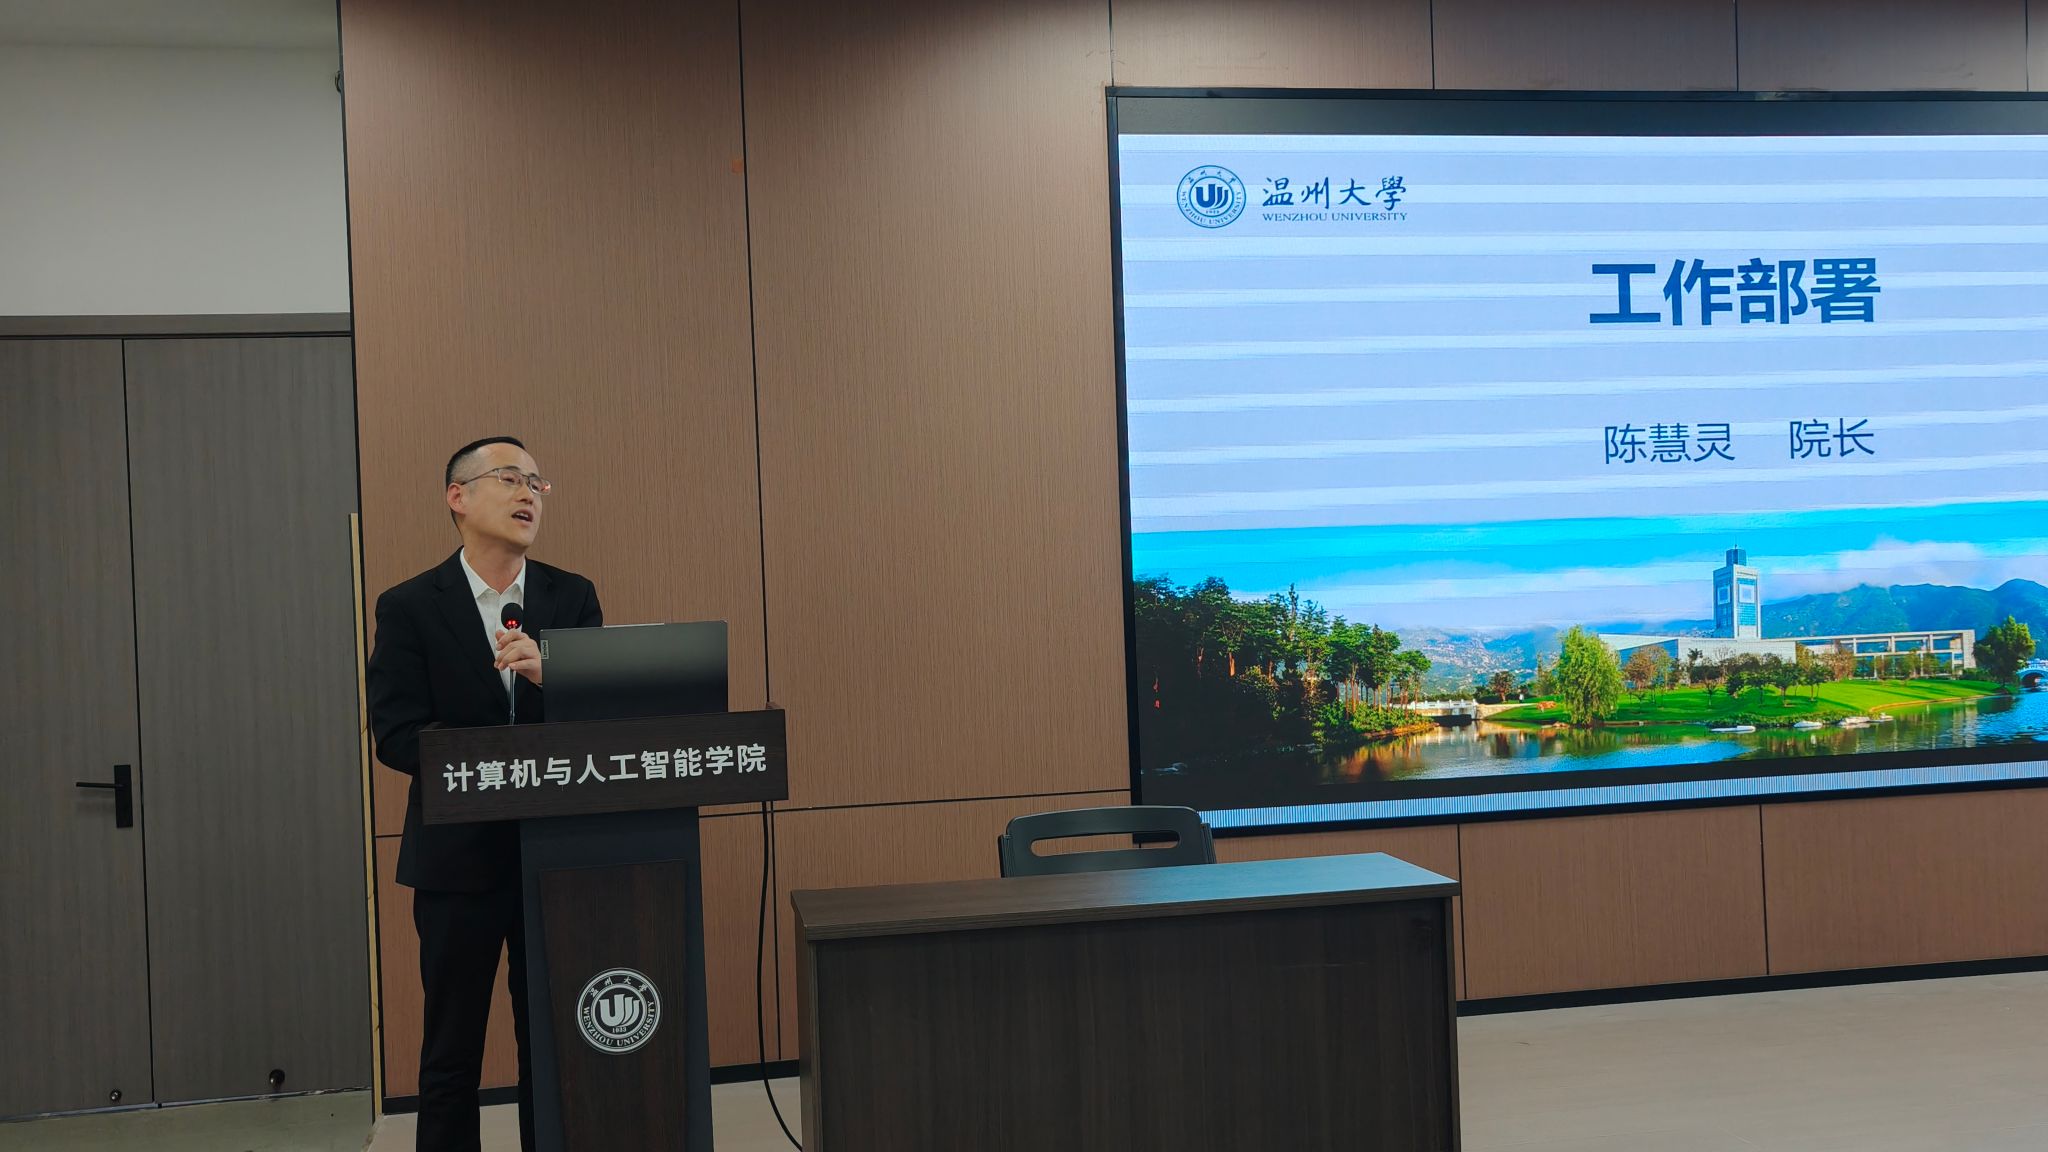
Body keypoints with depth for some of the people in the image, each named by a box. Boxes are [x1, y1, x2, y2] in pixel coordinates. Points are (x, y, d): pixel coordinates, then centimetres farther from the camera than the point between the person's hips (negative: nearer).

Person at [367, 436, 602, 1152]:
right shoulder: (409, 607, -2)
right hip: (461, 858, -2)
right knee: (452, 1054, 7)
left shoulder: (572, 598, 6)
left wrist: (550, 675, -21)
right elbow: (396, 735, -11)